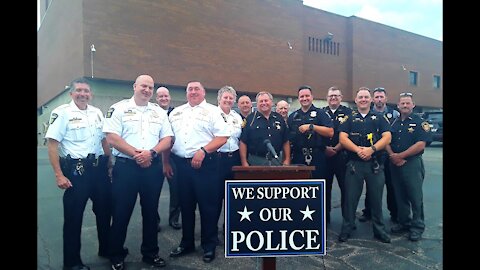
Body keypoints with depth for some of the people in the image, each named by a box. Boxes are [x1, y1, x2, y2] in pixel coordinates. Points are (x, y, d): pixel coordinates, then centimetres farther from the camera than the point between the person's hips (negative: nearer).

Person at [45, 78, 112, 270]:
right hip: (76, 169, -6)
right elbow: (52, 144, -11)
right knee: (73, 215, 4)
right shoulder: (62, 112, -7)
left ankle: (106, 249, 35)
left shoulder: (97, 113, 10)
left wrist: (110, 164, 12)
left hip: (99, 168, 6)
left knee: (104, 209, 16)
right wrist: (59, 175, -16)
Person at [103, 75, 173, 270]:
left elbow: (167, 139, 6)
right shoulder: (119, 108, 0)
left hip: (153, 167, 4)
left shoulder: (159, 112, 11)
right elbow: (111, 138, -9)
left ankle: (150, 253, 26)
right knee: (121, 213, 4)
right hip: (125, 166, -3)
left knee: (151, 211, 12)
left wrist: (151, 152, -12)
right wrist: (136, 154, -15)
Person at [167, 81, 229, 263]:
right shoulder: (176, 112, 15)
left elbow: (222, 137, -8)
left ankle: (209, 246, 18)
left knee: (208, 206, 3)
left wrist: (202, 151, -18)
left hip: (205, 164, -4)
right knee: (186, 205, 14)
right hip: (181, 164, 5)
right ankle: (186, 243, 29)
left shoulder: (212, 111, 1)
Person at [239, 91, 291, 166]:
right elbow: (243, 142, -1)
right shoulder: (250, 119, 2)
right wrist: (244, 163, -7)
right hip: (256, 161, -2)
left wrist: (287, 160, 5)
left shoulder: (279, 118, 11)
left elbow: (285, 142, 12)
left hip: (276, 161, 3)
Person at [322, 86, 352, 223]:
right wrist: (325, 148, -7)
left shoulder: (348, 113, 5)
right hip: (324, 155, 2)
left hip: (342, 155, -2)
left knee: (345, 186, 1)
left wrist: (336, 149, -10)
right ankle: (325, 215, 21)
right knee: (325, 186, 9)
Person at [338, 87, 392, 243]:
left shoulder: (379, 118, 11)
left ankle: (379, 229, 22)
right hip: (354, 164, 0)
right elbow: (343, 138, -2)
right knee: (350, 197, 4)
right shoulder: (349, 118, 9)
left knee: (376, 197, 8)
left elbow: (387, 137, -1)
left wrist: (371, 149, -16)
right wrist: (358, 149, -17)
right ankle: (346, 229, 16)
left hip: (375, 164, 1)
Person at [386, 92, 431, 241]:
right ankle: (404, 222, 25)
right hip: (395, 164, 5)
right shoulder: (394, 123, 13)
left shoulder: (419, 122, -3)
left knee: (415, 196, 1)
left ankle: (417, 226, 13)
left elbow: (421, 145, -13)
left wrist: (400, 156, -14)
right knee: (400, 196, 12)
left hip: (412, 163, -5)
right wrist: (392, 156, -9)